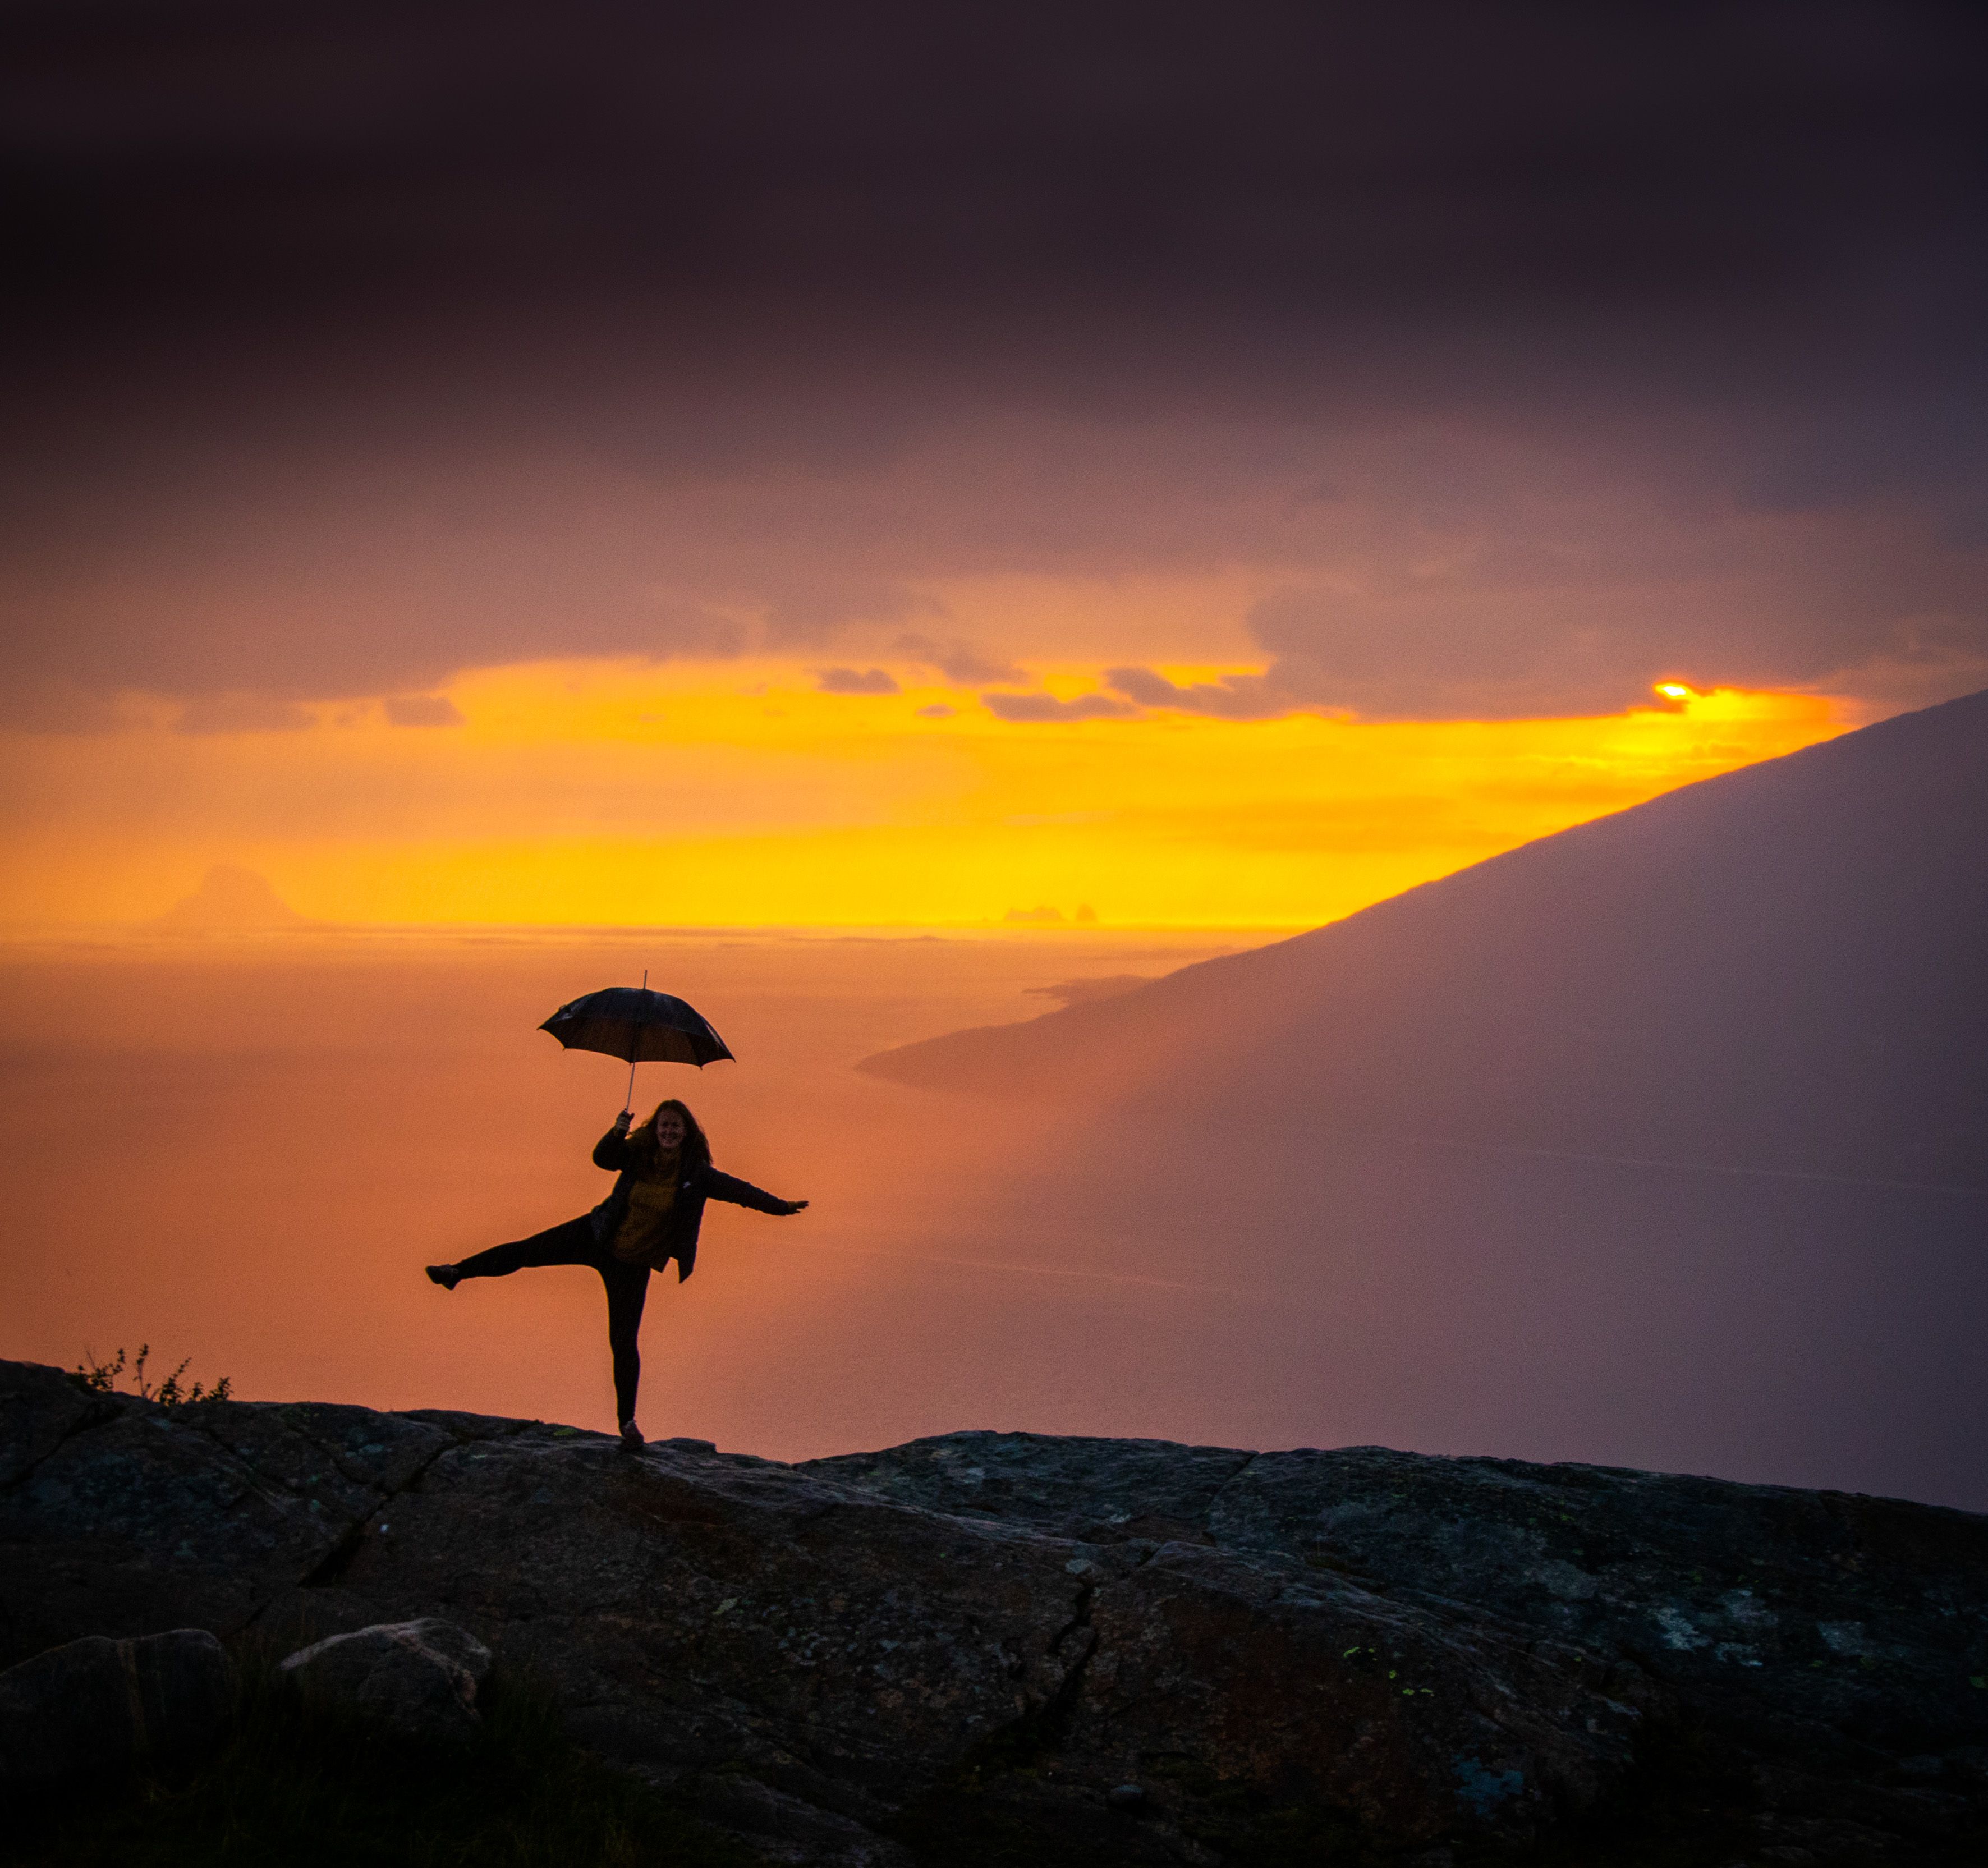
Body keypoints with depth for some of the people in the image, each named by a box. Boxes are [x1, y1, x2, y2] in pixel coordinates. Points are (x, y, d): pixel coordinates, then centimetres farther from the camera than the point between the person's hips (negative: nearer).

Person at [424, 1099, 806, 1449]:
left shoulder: (697, 1175, -14)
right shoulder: (638, 1155, -7)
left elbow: (738, 1190, -21)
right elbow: (602, 1158, -16)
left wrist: (779, 1205, -34)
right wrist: (617, 1133, -34)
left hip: (632, 1263, -2)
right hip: (597, 1238, 2)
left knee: (624, 1341, -3)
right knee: (528, 1251, -1)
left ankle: (627, 1421, 9)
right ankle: (458, 1272, 18)